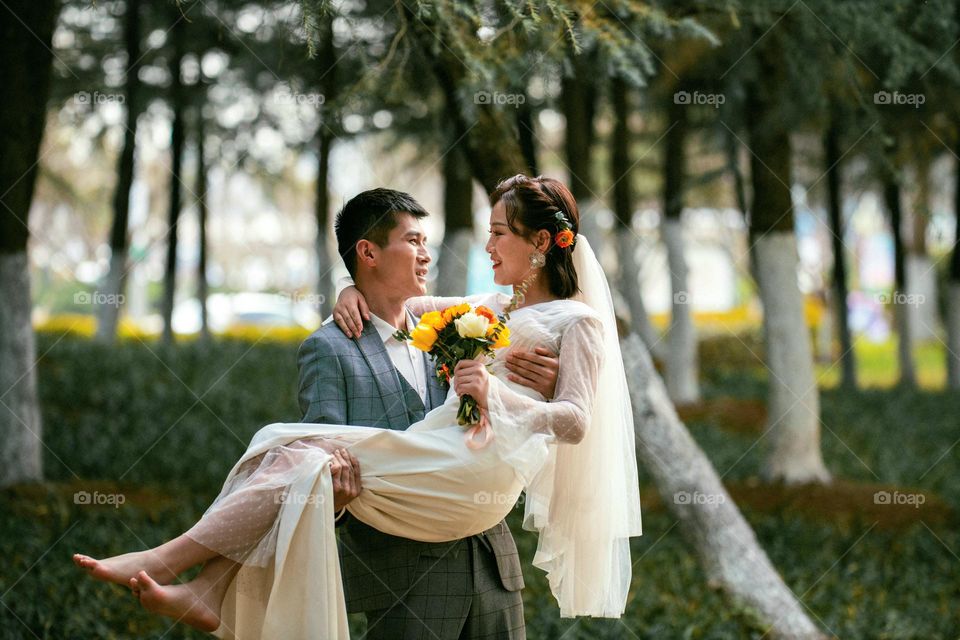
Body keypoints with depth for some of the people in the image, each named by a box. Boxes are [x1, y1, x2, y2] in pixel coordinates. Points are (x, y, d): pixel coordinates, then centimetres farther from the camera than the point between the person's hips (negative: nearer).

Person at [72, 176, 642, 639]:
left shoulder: (578, 320, 8)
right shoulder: (494, 306, 31)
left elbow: (574, 423, -6)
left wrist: (495, 394, -20)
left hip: (482, 465, -8)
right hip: (442, 449, 8)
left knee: (306, 459, -22)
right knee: (284, 449, -14)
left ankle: (161, 561, -25)